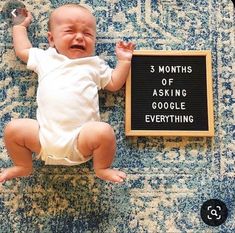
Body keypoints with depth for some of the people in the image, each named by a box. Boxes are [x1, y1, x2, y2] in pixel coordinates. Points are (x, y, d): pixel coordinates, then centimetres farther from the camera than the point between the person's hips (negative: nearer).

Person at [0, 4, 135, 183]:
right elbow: (22, 50, 31)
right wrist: (20, 25, 40)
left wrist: (124, 61, 10)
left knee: (104, 131, -30)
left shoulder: (95, 64, 17)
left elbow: (114, 84, 18)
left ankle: (102, 168, 2)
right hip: (44, 135, 2)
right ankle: (23, 167, 12)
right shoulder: (45, 58, 20)